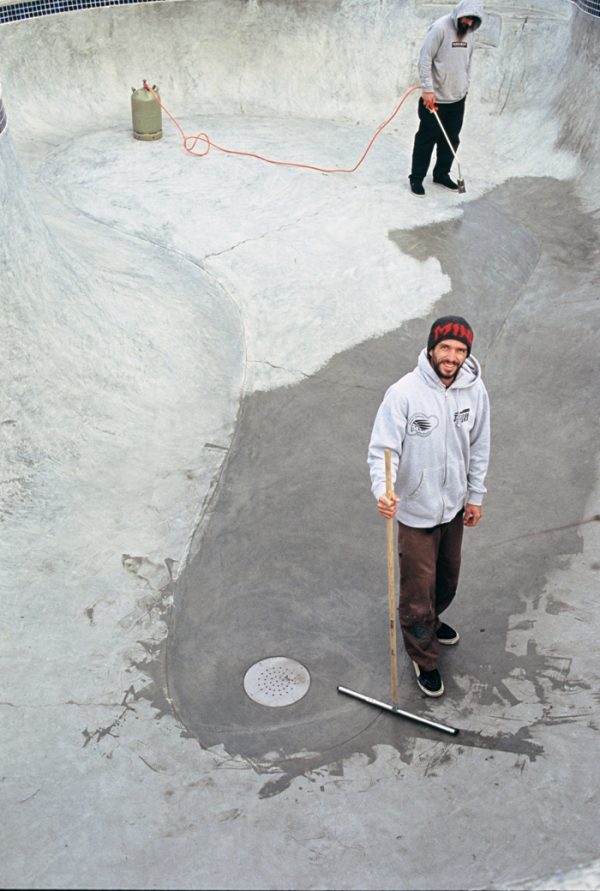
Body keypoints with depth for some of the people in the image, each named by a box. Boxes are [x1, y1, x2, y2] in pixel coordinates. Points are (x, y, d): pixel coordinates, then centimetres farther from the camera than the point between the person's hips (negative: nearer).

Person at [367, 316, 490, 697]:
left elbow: (479, 447, 5)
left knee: (447, 578, 25)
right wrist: (382, 491, -40)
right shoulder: (404, 392, -23)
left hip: (454, 506, 5)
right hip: (416, 511, -5)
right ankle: (425, 659, 27)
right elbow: (383, 449, -23)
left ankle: (431, 621, 55)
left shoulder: (475, 390, -8)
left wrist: (475, 496, 9)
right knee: (418, 589, 5)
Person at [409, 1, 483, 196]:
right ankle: (416, 178, 10)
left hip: (457, 98, 7)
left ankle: (442, 174, 25)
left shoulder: (470, 32, 7)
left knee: (451, 139, 11)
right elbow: (425, 59, -17)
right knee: (426, 139, 0)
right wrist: (427, 89, -20)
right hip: (435, 98, -6)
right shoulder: (440, 28, -15)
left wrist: (465, 85, 17)